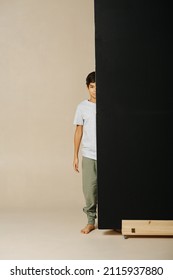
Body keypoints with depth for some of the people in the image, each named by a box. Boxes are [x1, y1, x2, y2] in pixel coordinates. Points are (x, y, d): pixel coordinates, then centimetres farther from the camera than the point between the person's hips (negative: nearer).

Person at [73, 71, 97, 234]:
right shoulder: (83, 107, 4)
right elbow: (79, 131, 7)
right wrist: (75, 156, 5)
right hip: (88, 155, 1)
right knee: (89, 190, 0)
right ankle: (91, 221, 13)